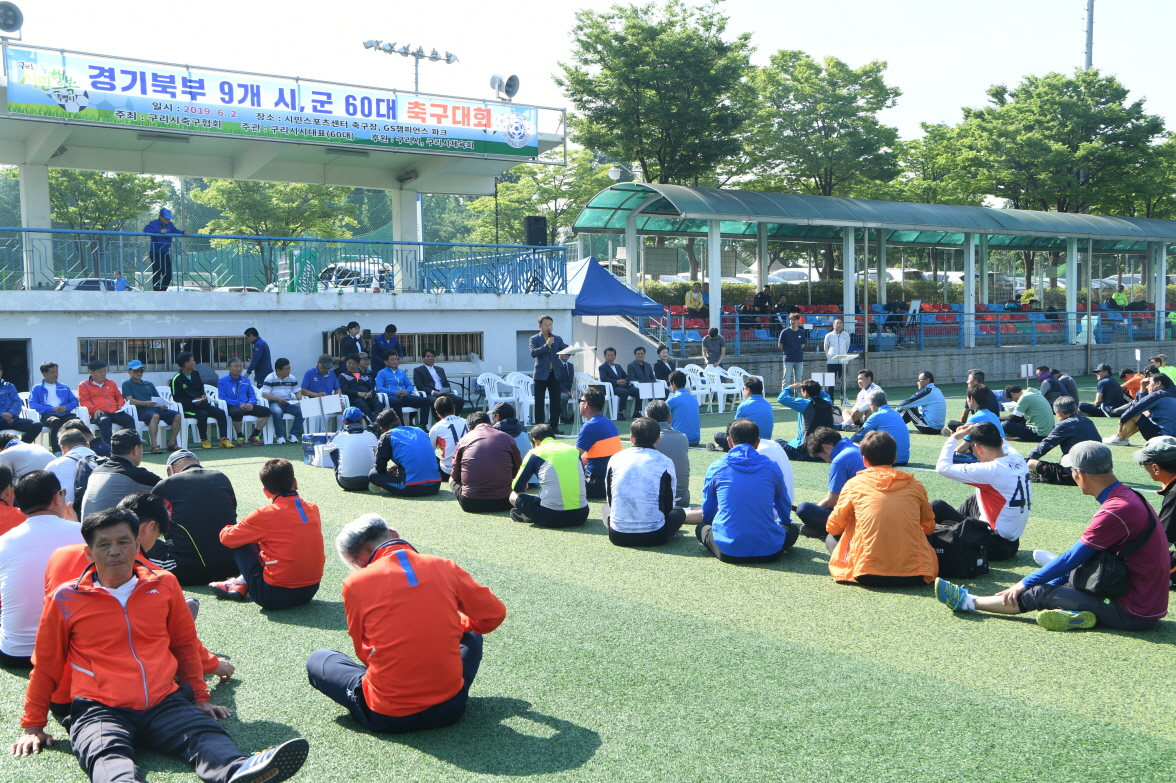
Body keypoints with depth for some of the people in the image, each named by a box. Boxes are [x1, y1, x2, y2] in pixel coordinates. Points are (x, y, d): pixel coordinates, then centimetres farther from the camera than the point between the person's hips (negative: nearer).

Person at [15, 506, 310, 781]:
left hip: (164, 702, 2)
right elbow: (47, 665, 18)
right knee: (107, 753, -37)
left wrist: (199, 697, 25)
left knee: (206, 734, -30)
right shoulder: (66, 599, 6)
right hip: (100, 710, -2)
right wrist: (33, 726, 20)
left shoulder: (163, 584, 12)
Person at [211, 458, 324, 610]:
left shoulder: (265, 515, -13)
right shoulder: (313, 509, 3)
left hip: (276, 597, -5)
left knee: (241, 543, 10)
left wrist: (225, 529, 23)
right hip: (310, 591, 5)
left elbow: (228, 538, -1)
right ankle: (241, 584, 26)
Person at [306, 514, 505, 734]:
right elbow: (494, 614, 7)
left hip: (387, 717, -2)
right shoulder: (444, 567, -4)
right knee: (471, 635, 31)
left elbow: (363, 650, 4)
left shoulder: (355, 583, -8)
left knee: (317, 660, 21)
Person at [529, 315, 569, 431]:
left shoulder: (557, 338, 12)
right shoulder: (535, 339, 1)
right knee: (539, 403, 1)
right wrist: (547, 345, -22)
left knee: (555, 402, 5)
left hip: (555, 374, 3)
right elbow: (533, 353, -14)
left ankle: (554, 426, 11)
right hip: (541, 374, -3)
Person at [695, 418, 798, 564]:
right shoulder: (771, 467, 4)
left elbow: (707, 514, 16)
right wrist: (780, 524, 43)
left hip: (728, 551, -2)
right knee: (792, 529, 30)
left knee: (702, 528, 27)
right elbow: (784, 510, 21)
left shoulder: (716, 467, 3)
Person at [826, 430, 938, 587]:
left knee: (832, 538, 23)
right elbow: (929, 528, 20)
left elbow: (833, 527, 12)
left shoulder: (854, 484, 2)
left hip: (868, 575, -2)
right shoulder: (915, 485, 6)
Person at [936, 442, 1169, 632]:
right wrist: (1056, 580, 20)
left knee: (1039, 594, -4)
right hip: (1150, 601, 9)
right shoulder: (1126, 496, 8)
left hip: (1134, 613, -9)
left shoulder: (1117, 511, -23)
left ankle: (969, 602, 7)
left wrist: (1024, 584, -4)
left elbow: (1072, 559, -15)